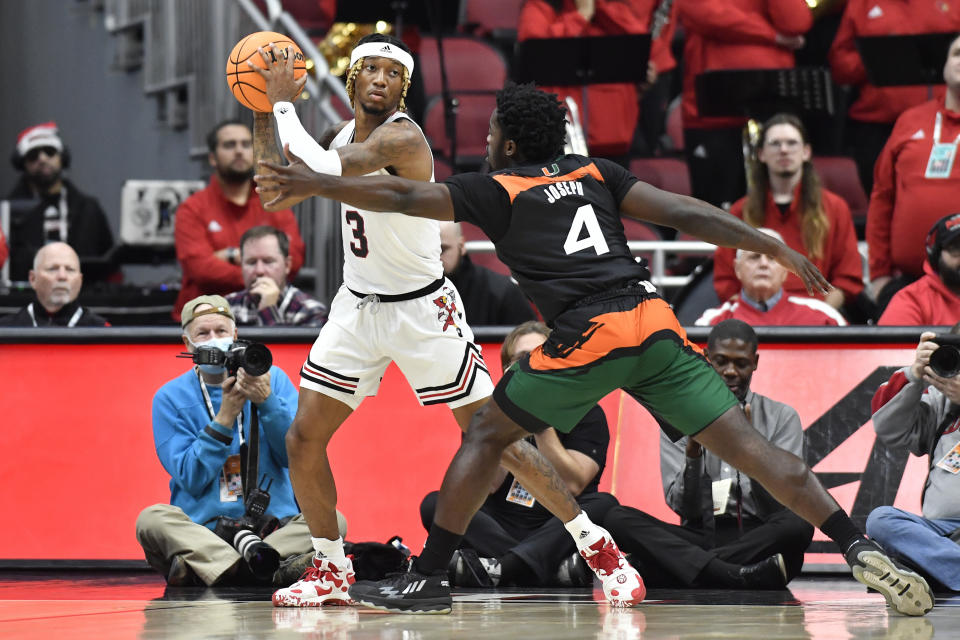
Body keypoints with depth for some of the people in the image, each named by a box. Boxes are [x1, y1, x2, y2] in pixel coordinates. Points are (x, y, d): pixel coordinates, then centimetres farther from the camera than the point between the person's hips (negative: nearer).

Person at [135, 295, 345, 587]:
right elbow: (191, 478, -5)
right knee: (151, 519, -29)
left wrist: (266, 401, -16)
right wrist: (225, 417, -14)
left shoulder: (273, 379, 8)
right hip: (203, 528, -1)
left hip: (275, 522, 1)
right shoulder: (170, 398, 4)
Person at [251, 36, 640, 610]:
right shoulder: (345, 134, 5)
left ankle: (598, 546, 3)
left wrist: (285, 103, -23)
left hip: (423, 310, -7)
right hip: (358, 306, 7)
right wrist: (265, 109, 3)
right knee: (303, 439, 1)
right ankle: (332, 571, 18)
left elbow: (318, 172, -33)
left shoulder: (402, 138, -22)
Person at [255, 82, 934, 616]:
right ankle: (861, 550, -13)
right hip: (654, 322, 4)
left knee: (487, 435, 12)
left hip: (589, 335, -4)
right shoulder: (595, 172, 22)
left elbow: (401, 196, 12)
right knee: (744, 442, 0)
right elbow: (684, 213, 13)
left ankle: (429, 575, 10)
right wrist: (776, 248, 14)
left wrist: (314, 184, 24)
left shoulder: (496, 189, 11)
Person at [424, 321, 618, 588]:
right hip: (499, 531, 2)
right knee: (434, 504, -21)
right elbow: (488, 484, -9)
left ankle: (496, 569, -44)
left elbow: (572, 486, -13)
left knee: (604, 504, -30)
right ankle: (558, 569, -36)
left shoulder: (585, 413, 1)